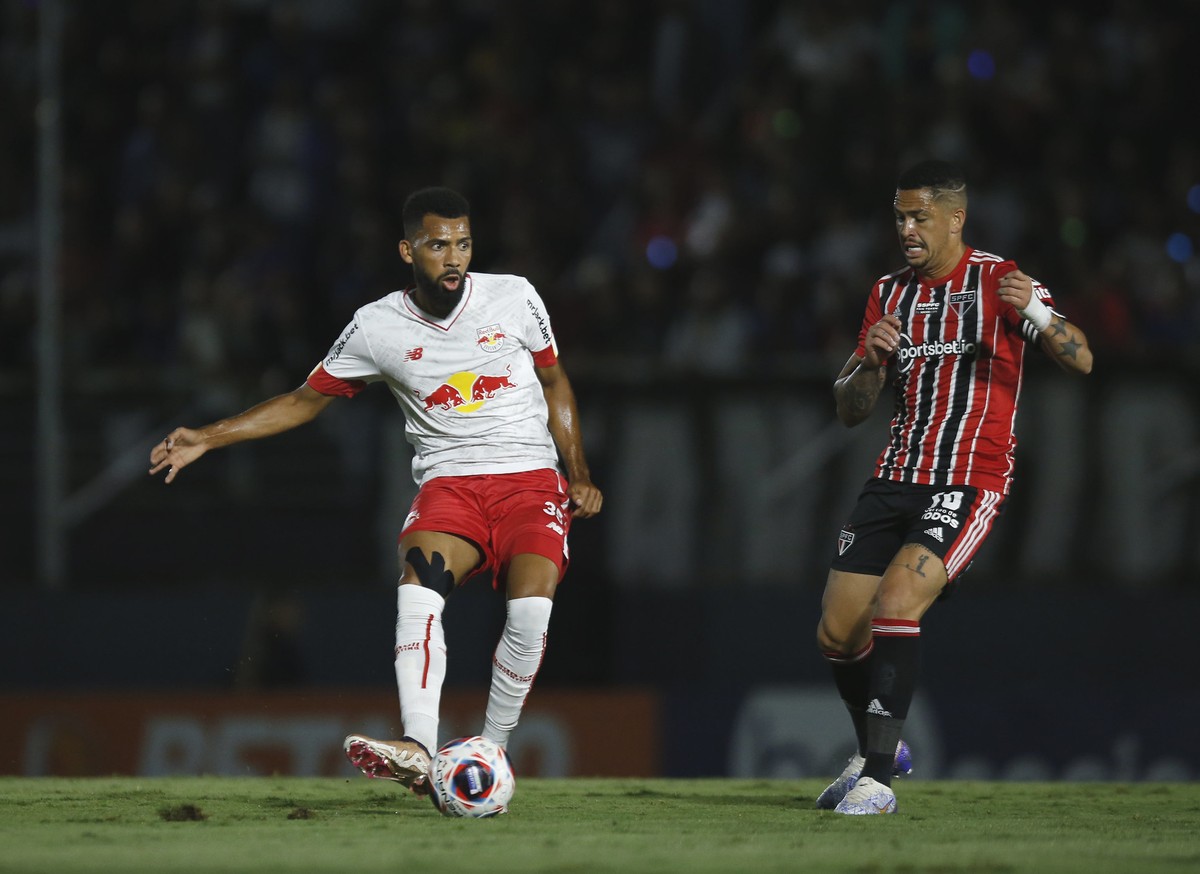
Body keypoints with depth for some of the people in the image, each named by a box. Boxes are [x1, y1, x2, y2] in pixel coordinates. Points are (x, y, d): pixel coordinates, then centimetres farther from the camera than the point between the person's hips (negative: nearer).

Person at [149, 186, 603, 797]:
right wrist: (207, 438, 6)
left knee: (530, 605, -28)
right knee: (419, 578, -32)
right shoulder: (377, 328, 1)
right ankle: (417, 751, -46)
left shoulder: (514, 298, 2)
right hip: (449, 486, 0)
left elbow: (554, 382, 17)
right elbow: (305, 401, 12)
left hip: (530, 478, 0)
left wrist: (579, 474, 8)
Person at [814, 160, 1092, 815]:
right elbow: (849, 411, 13)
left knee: (894, 606, -25)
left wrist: (1036, 310, -35)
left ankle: (877, 780, -21)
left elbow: (1080, 360, -16)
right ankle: (879, 750, 30)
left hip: (969, 482, -6)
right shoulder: (890, 293, 12)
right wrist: (872, 362, -9)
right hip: (896, 481, 6)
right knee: (837, 633, 4)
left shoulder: (998, 282, -5)